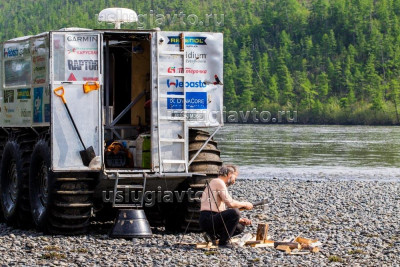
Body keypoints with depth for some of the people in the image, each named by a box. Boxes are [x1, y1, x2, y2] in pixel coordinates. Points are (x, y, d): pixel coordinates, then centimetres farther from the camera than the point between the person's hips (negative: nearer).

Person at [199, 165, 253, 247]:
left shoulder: (220, 183, 25)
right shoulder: (218, 182, -6)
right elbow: (230, 203, -18)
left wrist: (241, 220, 12)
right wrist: (245, 204, -2)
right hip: (208, 219, -10)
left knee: (240, 227, 14)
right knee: (234, 212, -26)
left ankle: (214, 236, 6)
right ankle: (223, 242, -17)